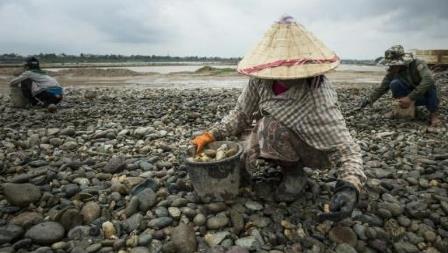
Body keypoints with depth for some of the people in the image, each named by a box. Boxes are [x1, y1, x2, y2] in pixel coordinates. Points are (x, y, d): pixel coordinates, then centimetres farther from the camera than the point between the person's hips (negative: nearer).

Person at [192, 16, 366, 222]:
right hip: (276, 140, 5)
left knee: (272, 128, -33)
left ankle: (295, 171, -5)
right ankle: (286, 161, 17)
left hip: (311, 147, -5)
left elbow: (345, 147, -33)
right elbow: (241, 114, -6)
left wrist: (350, 186, -50)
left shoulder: (317, 96, -35)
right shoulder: (261, 79, -21)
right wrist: (211, 135, -14)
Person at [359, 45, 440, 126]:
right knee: (394, 83, -25)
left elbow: (428, 80, -40)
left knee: (429, 83, -34)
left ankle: (433, 113, -18)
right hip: (412, 98, 2)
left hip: (426, 95, -2)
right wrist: (369, 99, -28)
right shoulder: (392, 73, -12)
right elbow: (382, 88, -11)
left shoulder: (417, 64, -24)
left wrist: (410, 98, -45)